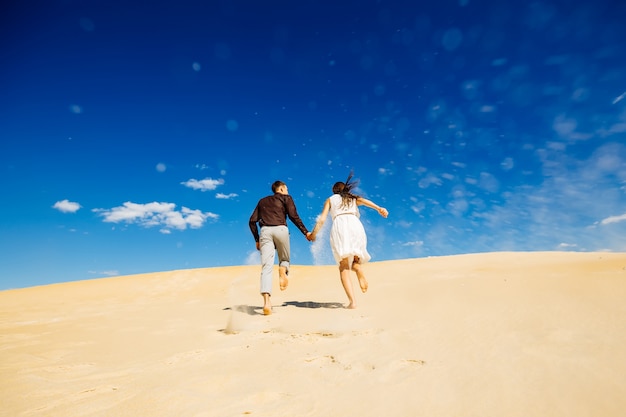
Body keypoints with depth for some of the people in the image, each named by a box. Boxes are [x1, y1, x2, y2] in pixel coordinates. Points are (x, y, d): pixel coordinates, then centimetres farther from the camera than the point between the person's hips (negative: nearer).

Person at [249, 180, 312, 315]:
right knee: (285, 258, 19)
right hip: (280, 229, -2)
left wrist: (257, 239, 23)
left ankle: (266, 302, -19)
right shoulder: (286, 198, 17)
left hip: (265, 231, 2)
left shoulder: (262, 201, 28)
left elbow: (252, 221, 18)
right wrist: (306, 232, 2)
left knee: (266, 267, -5)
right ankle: (283, 271, -16)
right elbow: (293, 216, 0)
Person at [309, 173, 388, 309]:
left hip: (339, 226, -2)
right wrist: (379, 208, -7)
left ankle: (352, 301, -19)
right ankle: (359, 270, -14)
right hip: (355, 225, 2)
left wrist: (313, 234, 27)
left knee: (344, 268, -2)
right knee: (354, 257, 21)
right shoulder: (353, 198, 32)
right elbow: (363, 201, 8)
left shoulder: (330, 199, 28)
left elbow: (322, 219, 16)